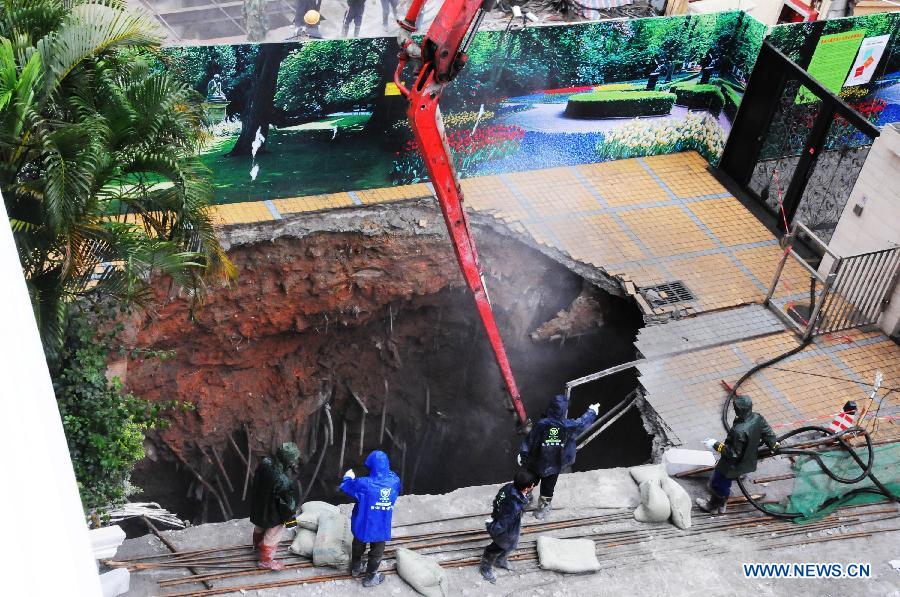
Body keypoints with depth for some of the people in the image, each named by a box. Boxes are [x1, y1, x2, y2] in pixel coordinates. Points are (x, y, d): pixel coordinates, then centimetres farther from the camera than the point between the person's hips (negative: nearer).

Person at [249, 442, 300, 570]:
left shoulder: (265, 462, -23)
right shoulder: (283, 482, -44)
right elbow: (287, 503, -26)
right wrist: (291, 518, -7)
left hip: (258, 505, 7)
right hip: (273, 514, -7)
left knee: (260, 527, 35)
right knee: (272, 537, 21)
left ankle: (257, 544, 64)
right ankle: (266, 561, 44)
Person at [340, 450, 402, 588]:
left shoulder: (364, 484, -28)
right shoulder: (394, 481, -20)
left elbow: (344, 487, -10)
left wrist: (348, 477, 9)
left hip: (363, 525, -1)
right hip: (382, 527, 1)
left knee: (358, 547, 29)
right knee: (376, 552, 24)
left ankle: (356, 568, 51)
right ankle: (370, 578, 41)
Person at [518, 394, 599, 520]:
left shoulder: (540, 425, -26)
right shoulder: (569, 426, -22)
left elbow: (528, 442, -15)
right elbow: (583, 422, 0)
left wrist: (522, 456, 3)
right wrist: (592, 411, 20)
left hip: (535, 463, -1)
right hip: (554, 466, 1)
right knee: (548, 489, 22)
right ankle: (542, 511, 40)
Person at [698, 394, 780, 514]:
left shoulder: (739, 431, -42)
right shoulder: (758, 418, -20)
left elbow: (734, 454, -31)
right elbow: (768, 433, -1)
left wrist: (716, 445, -21)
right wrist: (774, 445, 20)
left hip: (732, 465, -8)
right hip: (748, 462, 8)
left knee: (717, 483, 21)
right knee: (725, 484, 31)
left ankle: (713, 506, 45)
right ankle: (721, 504, 52)